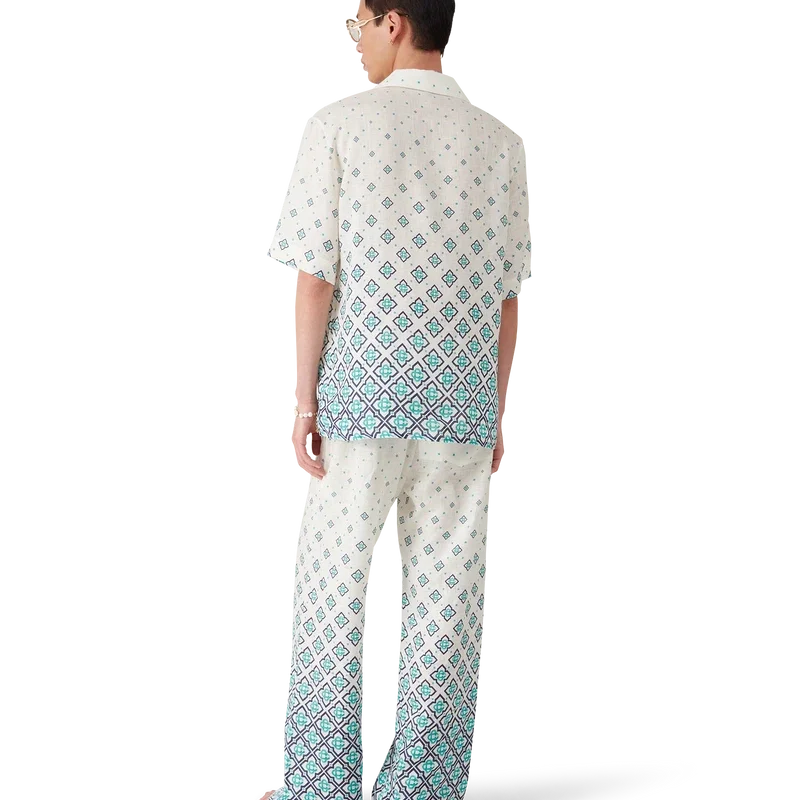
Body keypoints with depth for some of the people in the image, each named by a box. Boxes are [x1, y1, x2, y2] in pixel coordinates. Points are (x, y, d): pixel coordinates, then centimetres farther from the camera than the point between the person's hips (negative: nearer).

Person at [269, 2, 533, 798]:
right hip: (462, 404, 3)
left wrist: (301, 405, -4)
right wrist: (499, 419, 11)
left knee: (332, 592, 7)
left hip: (361, 395, -2)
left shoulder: (337, 124, -5)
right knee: (445, 598, 6)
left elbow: (314, 278, -9)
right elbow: (508, 296, 5)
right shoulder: (499, 140, 5)